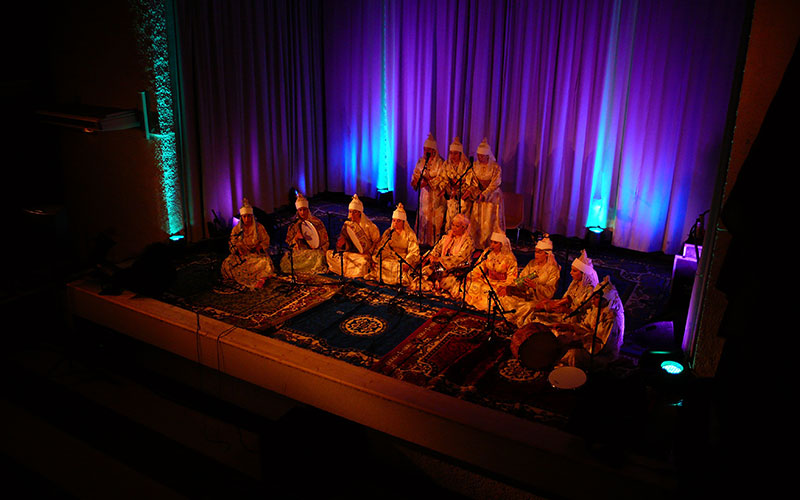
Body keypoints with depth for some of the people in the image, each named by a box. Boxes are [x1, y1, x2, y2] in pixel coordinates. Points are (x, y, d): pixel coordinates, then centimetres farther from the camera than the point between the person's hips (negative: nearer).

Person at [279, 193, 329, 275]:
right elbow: (289, 241, 11)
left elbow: (324, 240, 6)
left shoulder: (316, 222, 5)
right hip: (299, 251, 1)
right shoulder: (294, 224, 10)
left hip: (314, 251, -1)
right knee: (285, 261, -26)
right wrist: (296, 237, -11)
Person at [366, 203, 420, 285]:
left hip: (403, 259, -3)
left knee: (401, 267, -33)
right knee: (379, 265, -24)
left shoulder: (410, 234, 2)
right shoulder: (388, 232, 13)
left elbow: (414, 251, -7)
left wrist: (407, 263, -24)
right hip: (389, 257, 3)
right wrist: (375, 259, -10)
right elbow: (380, 247, 6)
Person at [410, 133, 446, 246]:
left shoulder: (440, 162, -8)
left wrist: (428, 182, -22)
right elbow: (416, 174, 11)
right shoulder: (421, 161, 9)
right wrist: (415, 181, -12)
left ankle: (435, 241, 0)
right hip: (424, 193, 5)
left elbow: (441, 178, -12)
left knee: (435, 218, -5)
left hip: (436, 195, -5)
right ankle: (422, 240, 12)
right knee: (423, 216, 6)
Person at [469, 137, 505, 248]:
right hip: (479, 197, 5)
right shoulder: (475, 165, 2)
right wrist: (477, 193, -11)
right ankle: (479, 245, 11)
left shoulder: (495, 166, -13)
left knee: (491, 222, -5)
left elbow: (495, 184, -15)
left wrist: (484, 194, -22)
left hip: (492, 197, -4)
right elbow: (473, 181, 5)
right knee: (477, 221, 3)